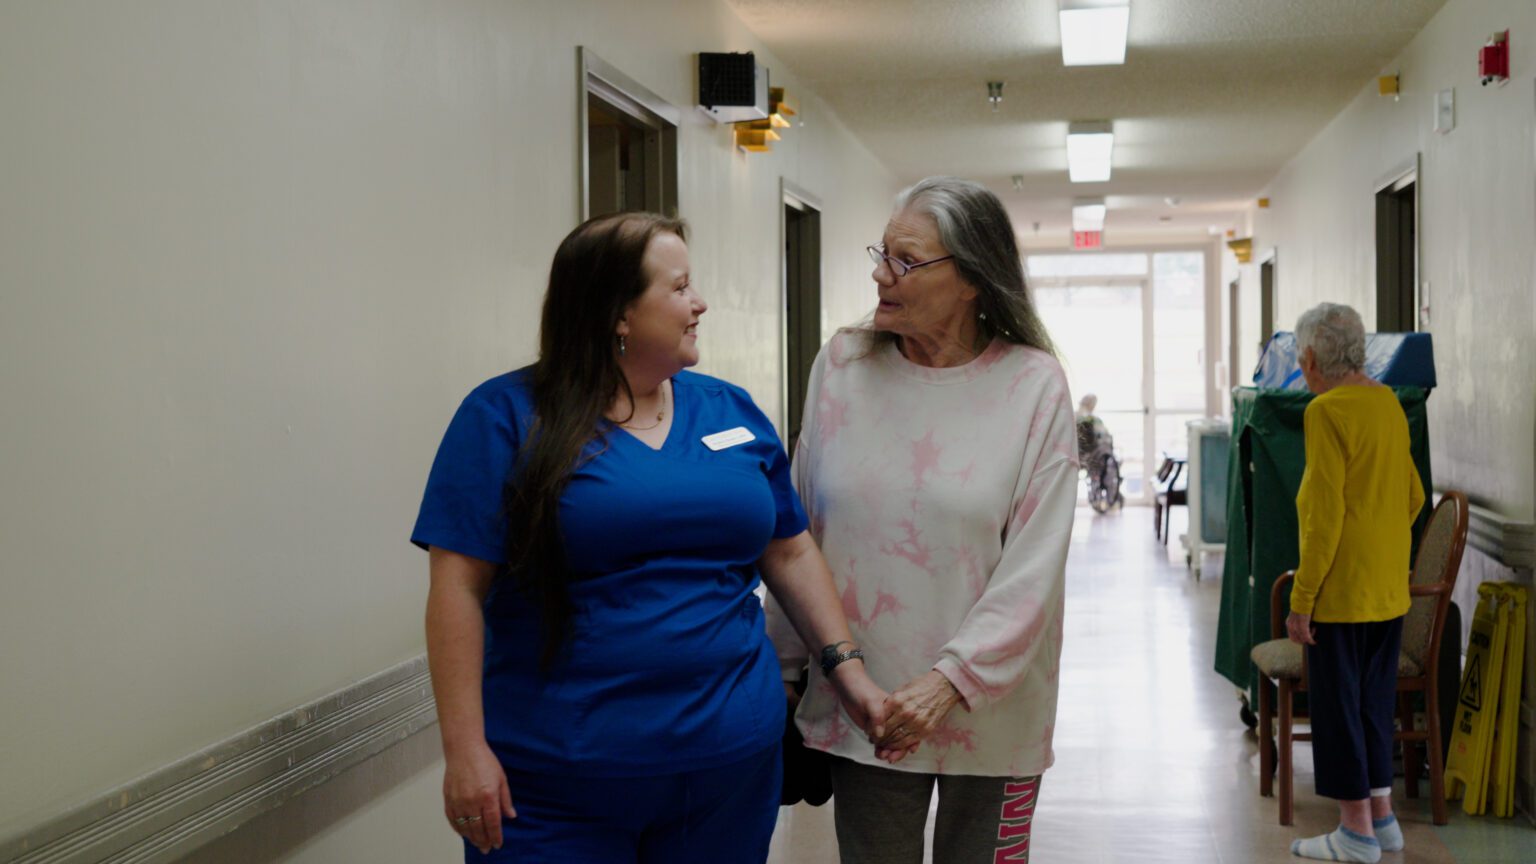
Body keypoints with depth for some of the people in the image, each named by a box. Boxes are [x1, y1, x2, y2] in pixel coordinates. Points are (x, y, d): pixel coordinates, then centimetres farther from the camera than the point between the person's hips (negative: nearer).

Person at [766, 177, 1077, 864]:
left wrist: (951, 679, -20)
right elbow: (799, 538, 7)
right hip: (862, 711, 2)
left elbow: (1032, 568, -11)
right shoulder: (842, 365, 0)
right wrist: (780, 669, 9)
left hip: (990, 712, -2)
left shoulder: (1033, 384, -7)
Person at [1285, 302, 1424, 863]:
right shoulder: (1388, 402, 8)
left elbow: (1325, 515, -19)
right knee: (1374, 700, 17)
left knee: (1338, 705, 2)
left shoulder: (1327, 411, -16)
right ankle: (1382, 818, 25)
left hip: (1341, 590, -8)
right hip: (1389, 589, 8)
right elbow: (1413, 495, 15)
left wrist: (1302, 599, -15)